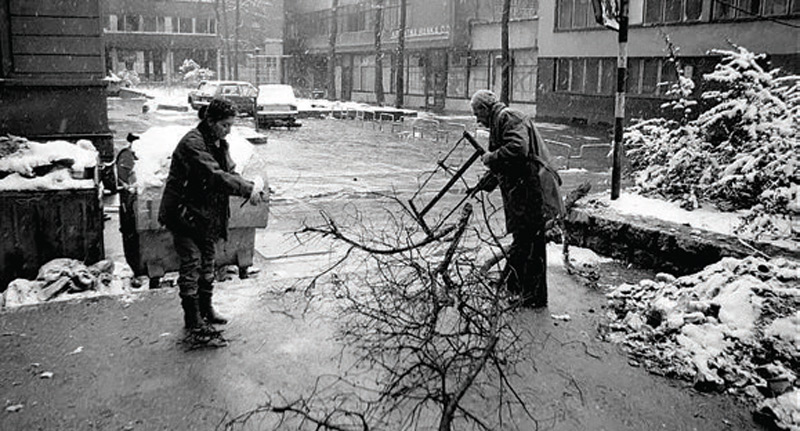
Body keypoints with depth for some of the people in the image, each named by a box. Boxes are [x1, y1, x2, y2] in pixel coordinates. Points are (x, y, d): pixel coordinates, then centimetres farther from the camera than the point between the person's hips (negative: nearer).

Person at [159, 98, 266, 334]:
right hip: (185, 214, -8)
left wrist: (251, 186, -18)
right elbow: (214, 175, -32)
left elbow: (229, 173, 2)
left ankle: (206, 310, 29)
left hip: (208, 215, 9)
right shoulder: (192, 143, -21)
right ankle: (192, 318, 7)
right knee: (191, 263, -4)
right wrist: (247, 190, -34)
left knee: (207, 262, 16)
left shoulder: (219, 144, 7)